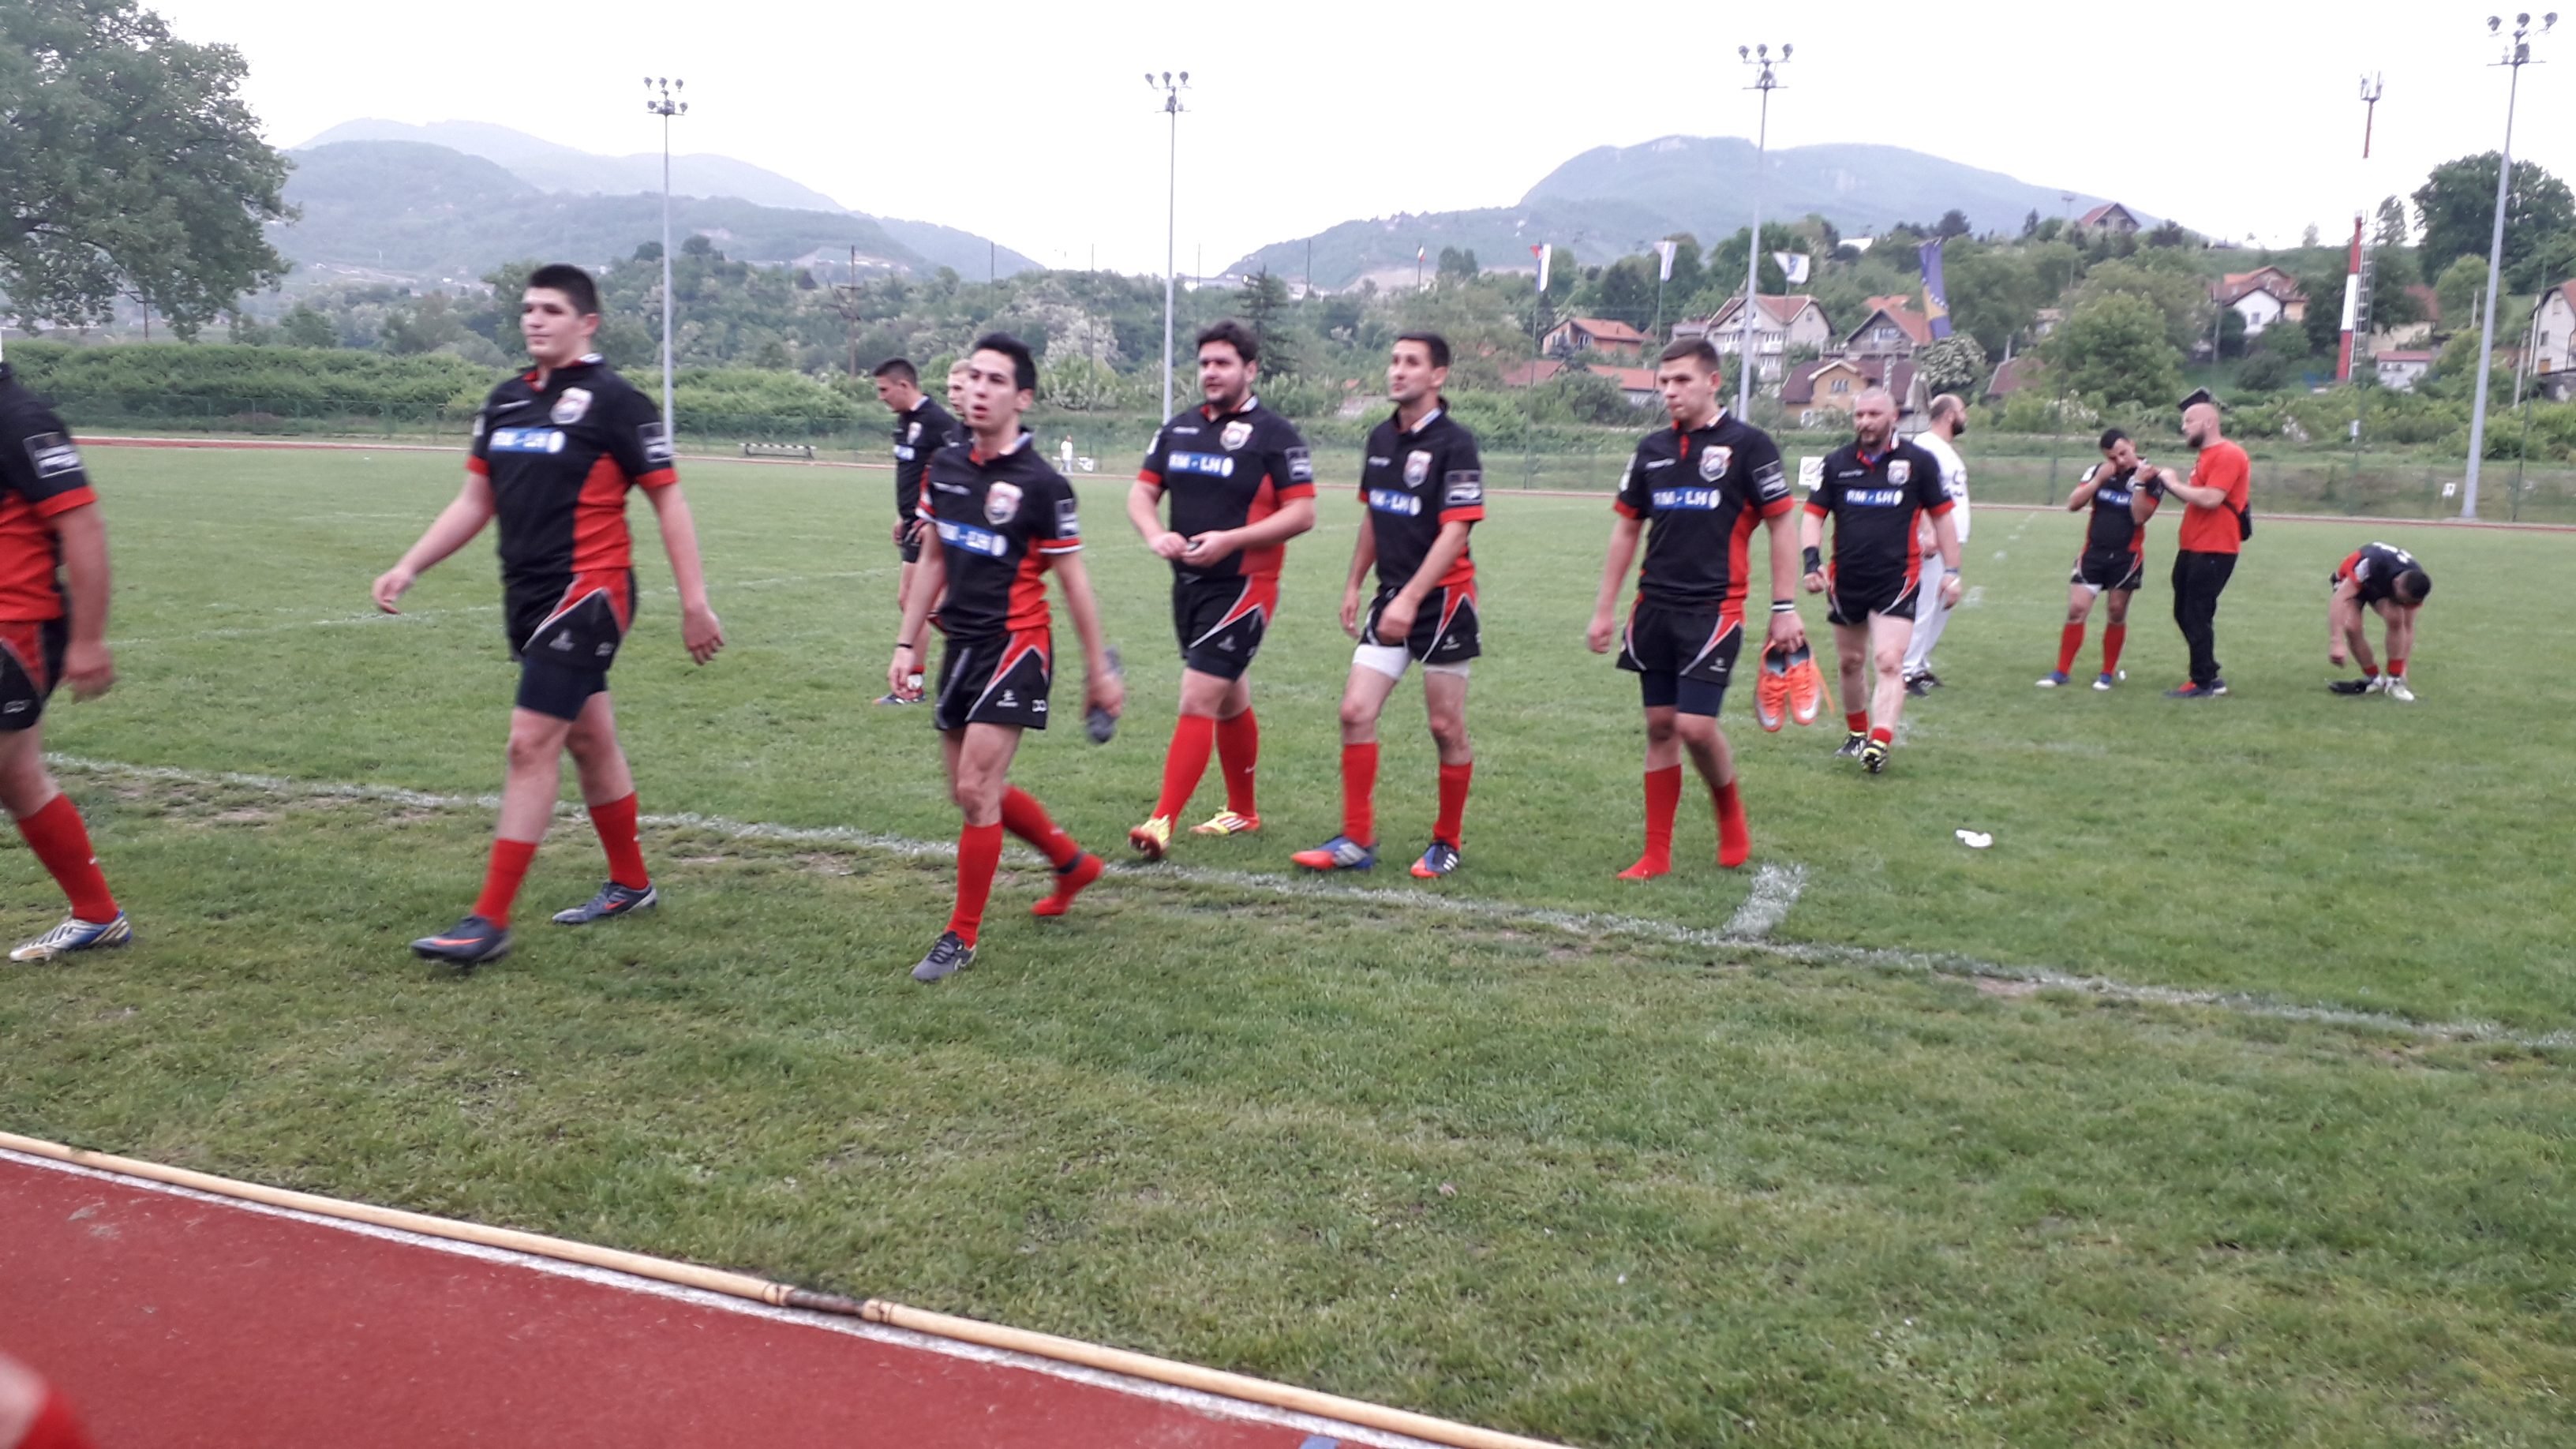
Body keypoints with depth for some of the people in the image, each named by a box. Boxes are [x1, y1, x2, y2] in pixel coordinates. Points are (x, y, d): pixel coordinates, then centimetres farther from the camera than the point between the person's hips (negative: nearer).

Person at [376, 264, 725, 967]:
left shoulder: (615, 400, -8)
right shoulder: (506, 399, 12)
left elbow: (668, 501, -8)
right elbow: (475, 501, 18)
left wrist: (694, 602, -11)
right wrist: (408, 568, 10)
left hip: (588, 593, -8)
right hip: (528, 595, 8)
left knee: (531, 745, -10)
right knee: (589, 740, 17)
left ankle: (490, 920, -5)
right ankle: (630, 883, 31)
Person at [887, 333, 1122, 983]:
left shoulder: (1042, 484, -12)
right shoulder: (944, 465, 6)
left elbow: (1073, 581, -6)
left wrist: (1098, 669, -3)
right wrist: (907, 644, 13)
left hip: (1015, 644, -7)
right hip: (960, 644, 7)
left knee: (976, 790, -10)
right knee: (977, 792, 14)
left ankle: (962, 936, 5)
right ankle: (1073, 862, 37)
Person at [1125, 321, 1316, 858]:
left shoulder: (1274, 435, -8)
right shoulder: (1178, 429, 11)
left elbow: (1302, 513, -12)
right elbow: (1142, 492, 12)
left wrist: (1229, 540, -21)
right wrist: (1156, 535, -10)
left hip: (1242, 587, -7)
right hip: (1188, 585, 7)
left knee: (1197, 701, -13)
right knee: (1229, 701, 19)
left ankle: (1162, 823, -13)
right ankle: (1243, 811, 32)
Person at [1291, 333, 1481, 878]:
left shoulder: (1455, 444, -12)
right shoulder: (1380, 438, 10)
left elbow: (1454, 532, -18)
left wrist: (1411, 598, -24)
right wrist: (1354, 585, 19)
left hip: (1442, 598, -6)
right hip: (1391, 595, 7)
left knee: (1446, 727, 1)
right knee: (1356, 711, -1)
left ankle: (1447, 843, 17)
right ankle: (1357, 841, 6)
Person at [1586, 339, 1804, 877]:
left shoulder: (1748, 443, -5)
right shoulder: (1653, 448, 9)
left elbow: (1782, 526, -3)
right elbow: (1626, 529, 15)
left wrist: (1785, 608, -7)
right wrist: (1604, 608, 14)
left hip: (1714, 608, -5)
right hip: (1655, 607, 5)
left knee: (1695, 726, -12)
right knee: (1660, 727, 7)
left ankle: (1730, 813, 18)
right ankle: (1657, 854, 14)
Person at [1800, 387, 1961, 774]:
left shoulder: (1919, 462, 0)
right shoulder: (1836, 462, 4)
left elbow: (1941, 517, 7)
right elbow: (1813, 517, 6)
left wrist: (1951, 571, 2)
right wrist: (1812, 561, -11)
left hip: (1897, 580, -3)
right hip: (1846, 580, 3)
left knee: (1889, 662, -16)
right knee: (1851, 662, 13)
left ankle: (1880, 743, -24)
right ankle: (1856, 732, 31)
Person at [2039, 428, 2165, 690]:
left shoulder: (2151, 477, -6)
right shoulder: (2098, 472, 3)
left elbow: (2140, 517, -15)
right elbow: (2073, 504, -7)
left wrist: (2138, 483, -23)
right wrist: (2099, 479, -16)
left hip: (2126, 557, -2)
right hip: (2093, 553, 2)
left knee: (2117, 613, 3)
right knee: (2077, 609, -4)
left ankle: (2108, 673, 16)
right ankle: (2061, 672, 2)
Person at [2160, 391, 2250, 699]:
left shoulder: (2228, 455, -13)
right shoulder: (2206, 457, 18)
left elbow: (2210, 499, -23)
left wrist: (2174, 484, -12)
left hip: (2213, 552, -10)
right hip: (2192, 549, 10)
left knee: (2197, 616, -7)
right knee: (2184, 614, 13)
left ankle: (2203, 683, 1)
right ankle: (2210, 676, 22)